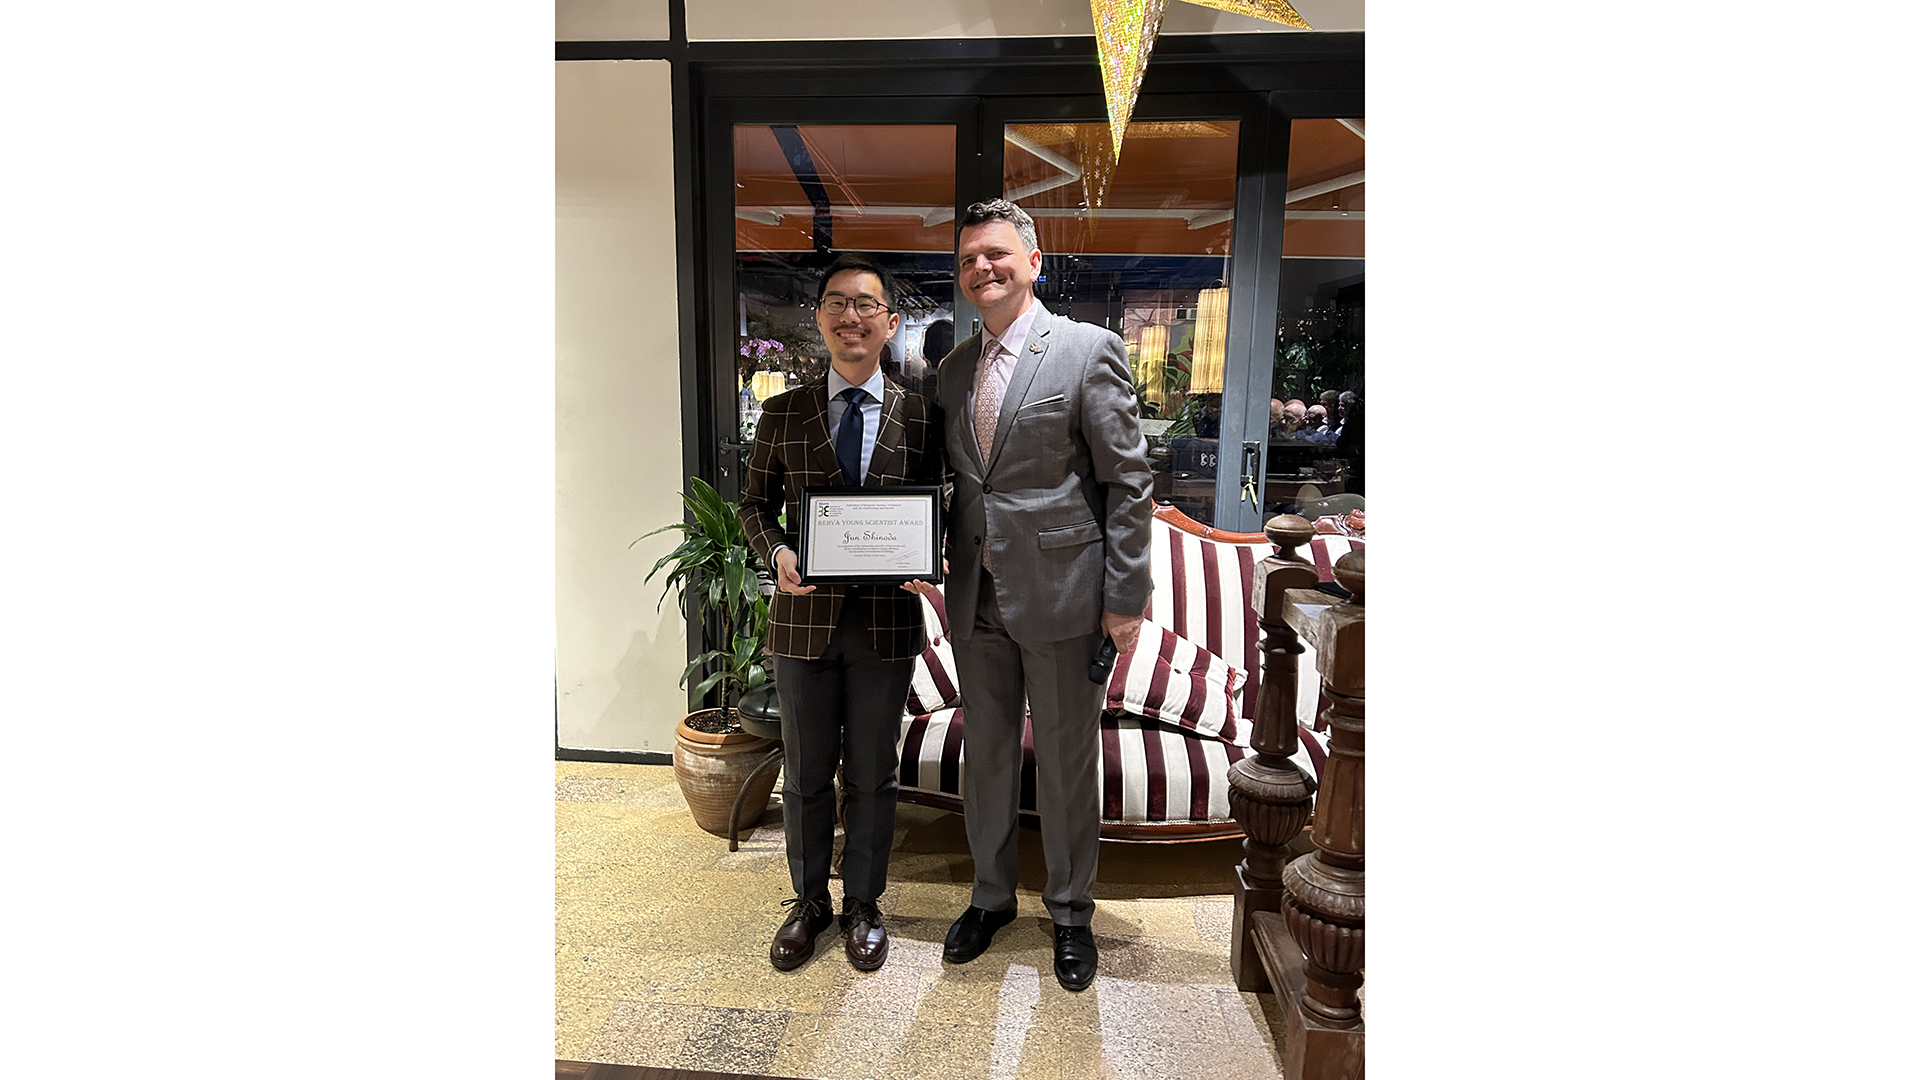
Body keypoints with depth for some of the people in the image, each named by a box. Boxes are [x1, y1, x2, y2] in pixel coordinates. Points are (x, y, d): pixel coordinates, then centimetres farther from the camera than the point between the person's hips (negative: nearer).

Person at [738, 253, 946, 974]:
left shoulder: (920, 416, 0)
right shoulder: (783, 414, 3)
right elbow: (755, 502, 8)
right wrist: (777, 553, -13)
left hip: (886, 619, -1)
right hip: (805, 617, 1)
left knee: (873, 773, 13)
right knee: (806, 772, 14)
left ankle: (863, 903, 34)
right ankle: (809, 902, 36)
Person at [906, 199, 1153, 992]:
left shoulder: (1088, 350, -7)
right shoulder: (954, 369, 10)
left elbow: (1129, 481, -9)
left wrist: (1125, 598, -11)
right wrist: (940, 570, 6)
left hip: (1061, 596, -5)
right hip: (977, 600, 5)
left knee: (1066, 763, 10)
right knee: (985, 755, 17)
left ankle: (1070, 911, 31)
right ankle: (991, 896, 38)